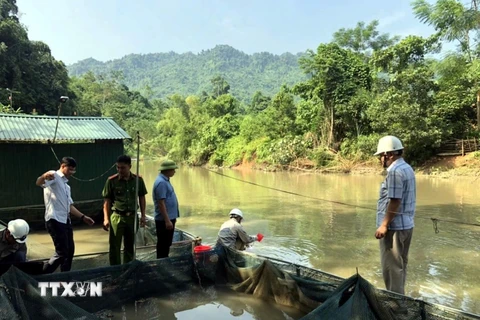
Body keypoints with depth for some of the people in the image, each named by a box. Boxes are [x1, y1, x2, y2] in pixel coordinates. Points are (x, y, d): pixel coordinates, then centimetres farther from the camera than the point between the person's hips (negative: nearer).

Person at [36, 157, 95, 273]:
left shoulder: (66, 185, 23)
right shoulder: (54, 176, -6)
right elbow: (39, 183, -28)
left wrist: (83, 217, 21)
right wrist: (44, 176, -51)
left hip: (65, 221, 10)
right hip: (55, 221, -10)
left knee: (70, 250, 15)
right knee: (62, 252, -8)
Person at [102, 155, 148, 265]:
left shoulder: (138, 180, -1)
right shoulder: (111, 181, -7)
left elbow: (142, 198, 8)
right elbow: (106, 201, -3)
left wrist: (143, 215, 5)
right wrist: (106, 219, -10)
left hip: (132, 216, 2)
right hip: (117, 216, -2)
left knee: (130, 246, 14)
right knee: (114, 247, 2)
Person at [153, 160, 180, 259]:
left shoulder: (165, 180, 12)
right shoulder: (161, 182, -20)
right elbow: (161, 203, -24)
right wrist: (167, 220, -25)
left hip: (169, 217, 10)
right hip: (164, 220, -10)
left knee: (167, 244, 18)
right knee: (163, 245, 0)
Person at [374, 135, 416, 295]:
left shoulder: (395, 171, -19)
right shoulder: (407, 168, 13)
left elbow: (394, 201, -23)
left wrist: (384, 225, -19)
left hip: (394, 227, -10)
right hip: (405, 225, 10)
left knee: (391, 266, 0)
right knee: (399, 264, 19)